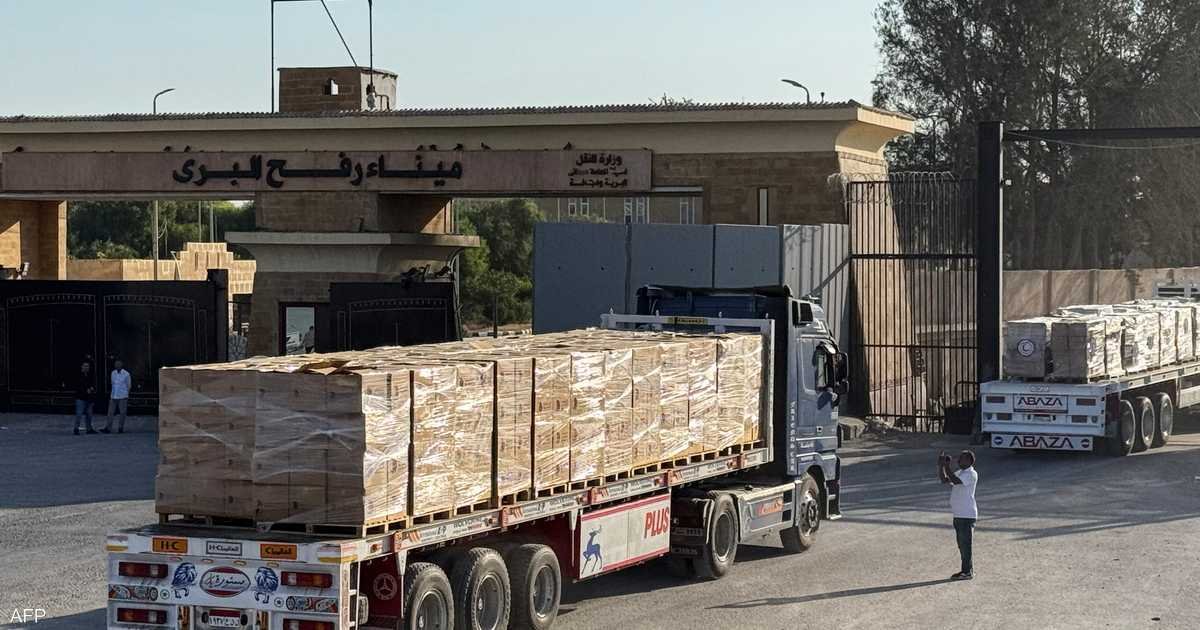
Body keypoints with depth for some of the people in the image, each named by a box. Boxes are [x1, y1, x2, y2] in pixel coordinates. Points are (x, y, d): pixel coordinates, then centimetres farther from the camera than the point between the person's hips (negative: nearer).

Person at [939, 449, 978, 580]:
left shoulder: (971, 474, -14)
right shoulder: (959, 473, 15)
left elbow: (956, 481, -27)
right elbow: (944, 479, 14)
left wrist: (947, 467, -22)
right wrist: (940, 465, 2)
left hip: (967, 515, -9)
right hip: (958, 514, 9)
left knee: (965, 543, -5)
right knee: (961, 543, 13)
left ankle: (967, 571, -1)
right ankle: (968, 570, 21)